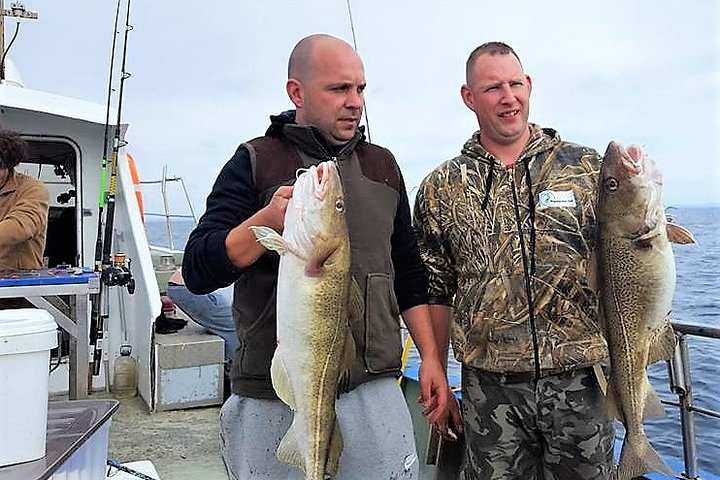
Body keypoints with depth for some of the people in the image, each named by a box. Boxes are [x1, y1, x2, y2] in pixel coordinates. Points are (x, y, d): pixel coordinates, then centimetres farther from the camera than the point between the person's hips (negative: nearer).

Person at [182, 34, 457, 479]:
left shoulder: (382, 164, 10)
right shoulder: (255, 162, -1)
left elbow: (409, 272, 15)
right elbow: (198, 271, -8)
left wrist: (431, 358, 9)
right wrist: (268, 220, -23)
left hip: (373, 389, 3)